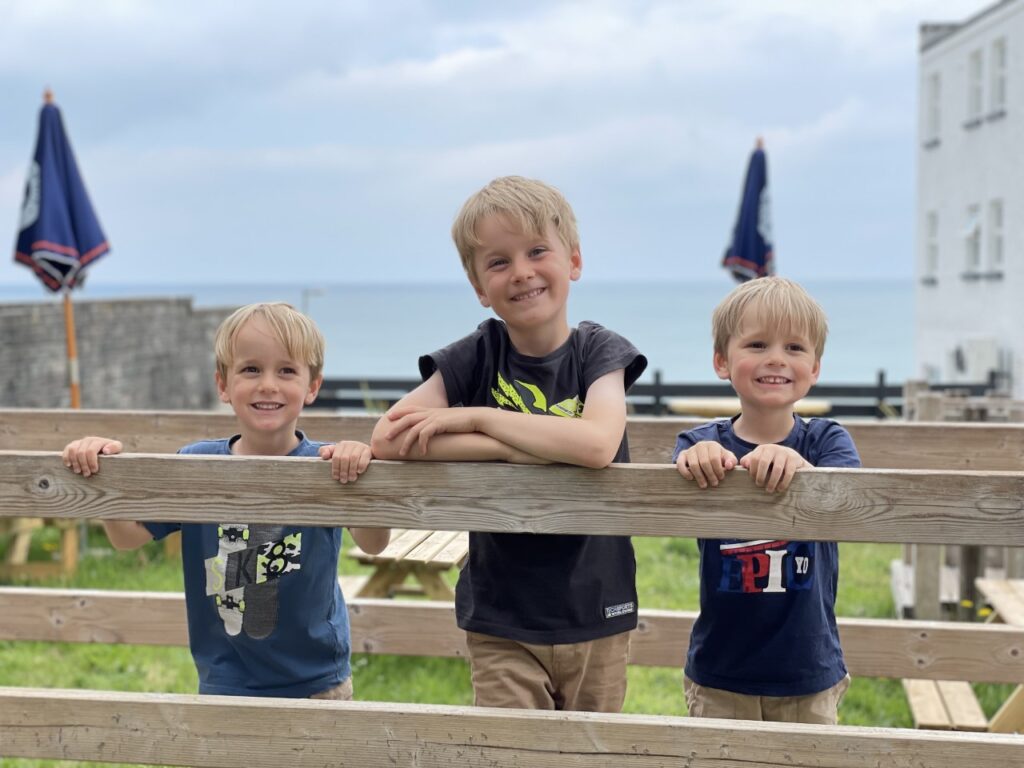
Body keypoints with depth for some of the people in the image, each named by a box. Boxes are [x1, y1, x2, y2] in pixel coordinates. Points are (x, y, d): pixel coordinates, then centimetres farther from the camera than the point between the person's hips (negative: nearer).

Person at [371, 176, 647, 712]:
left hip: (594, 613, 0)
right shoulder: (477, 357, -3)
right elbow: (389, 439, -16)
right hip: (502, 621, 0)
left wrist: (472, 417, -20)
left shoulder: (599, 352, -4)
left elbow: (597, 444, -25)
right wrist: (521, 446, -23)